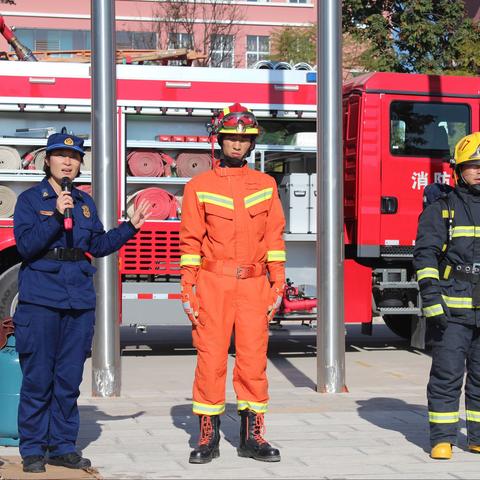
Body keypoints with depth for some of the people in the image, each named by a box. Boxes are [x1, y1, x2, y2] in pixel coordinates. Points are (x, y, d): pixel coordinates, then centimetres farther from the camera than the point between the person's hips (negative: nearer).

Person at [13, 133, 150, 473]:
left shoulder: (85, 202, 13)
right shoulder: (31, 199, -1)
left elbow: (98, 245, 18)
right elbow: (25, 245, -13)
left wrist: (130, 227, 13)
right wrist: (57, 217, -20)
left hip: (80, 302, 5)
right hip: (41, 301, -5)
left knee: (69, 378, 8)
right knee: (38, 378, -2)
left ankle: (62, 446, 17)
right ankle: (33, 450, 6)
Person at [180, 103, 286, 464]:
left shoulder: (265, 185, 11)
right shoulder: (199, 186, 4)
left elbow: (275, 238, 9)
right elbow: (190, 241, 2)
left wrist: (278, 286, 4)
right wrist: (188, 291, -4)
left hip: (254, 285, 2)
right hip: (214, 283, -2)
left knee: (254, 360, 1)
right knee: (211, 359, -2)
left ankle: (252, 436, 10)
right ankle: (208, 437, 8)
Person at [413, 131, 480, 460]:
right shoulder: (440, 211, 2)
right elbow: (425, 256, -5)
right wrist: (432, 301, -15)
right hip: (452, 310, -3)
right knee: (447, 374, -3)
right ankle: (442, 439, 4)